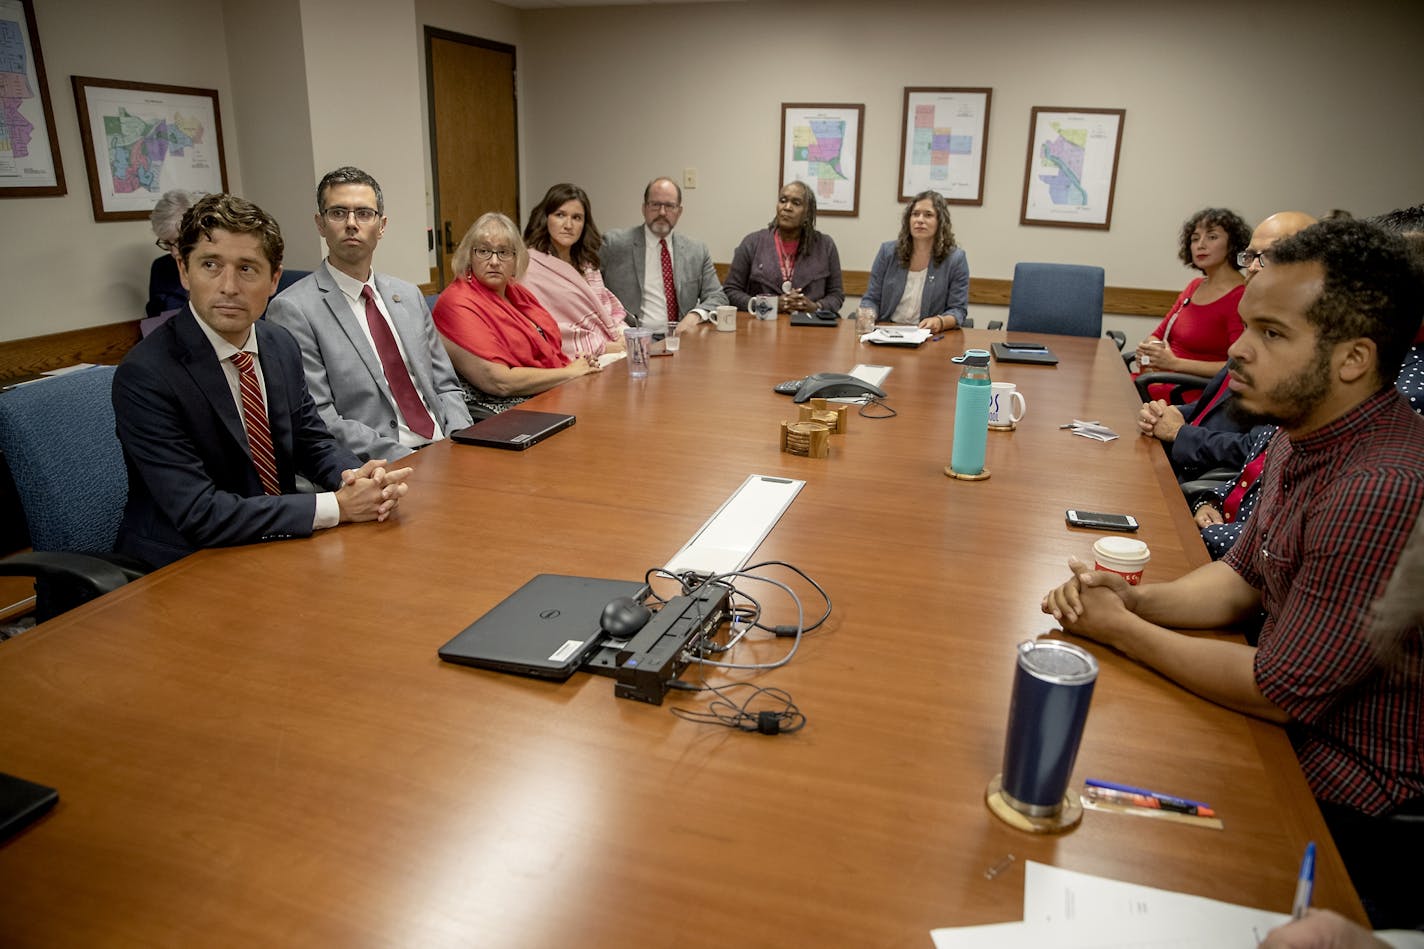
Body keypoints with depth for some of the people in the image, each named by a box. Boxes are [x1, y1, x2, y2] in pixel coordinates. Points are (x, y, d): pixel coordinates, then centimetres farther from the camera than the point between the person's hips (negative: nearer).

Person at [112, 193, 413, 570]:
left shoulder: (282, 346, 1)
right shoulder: (144, 376, -19)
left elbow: (312, 441, 10)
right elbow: (200, 514, -24)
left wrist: (364, 479, -13)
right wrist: (338, 506, -24)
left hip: (277, 546, 7)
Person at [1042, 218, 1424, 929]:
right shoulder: (1304, 433, 0)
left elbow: (1280, 693, -25)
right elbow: (1243, 576, 10)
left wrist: (1121, 630, -15)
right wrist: (1135, 599, -9)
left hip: (1345, 805, -8)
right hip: (1297, 732, 8)